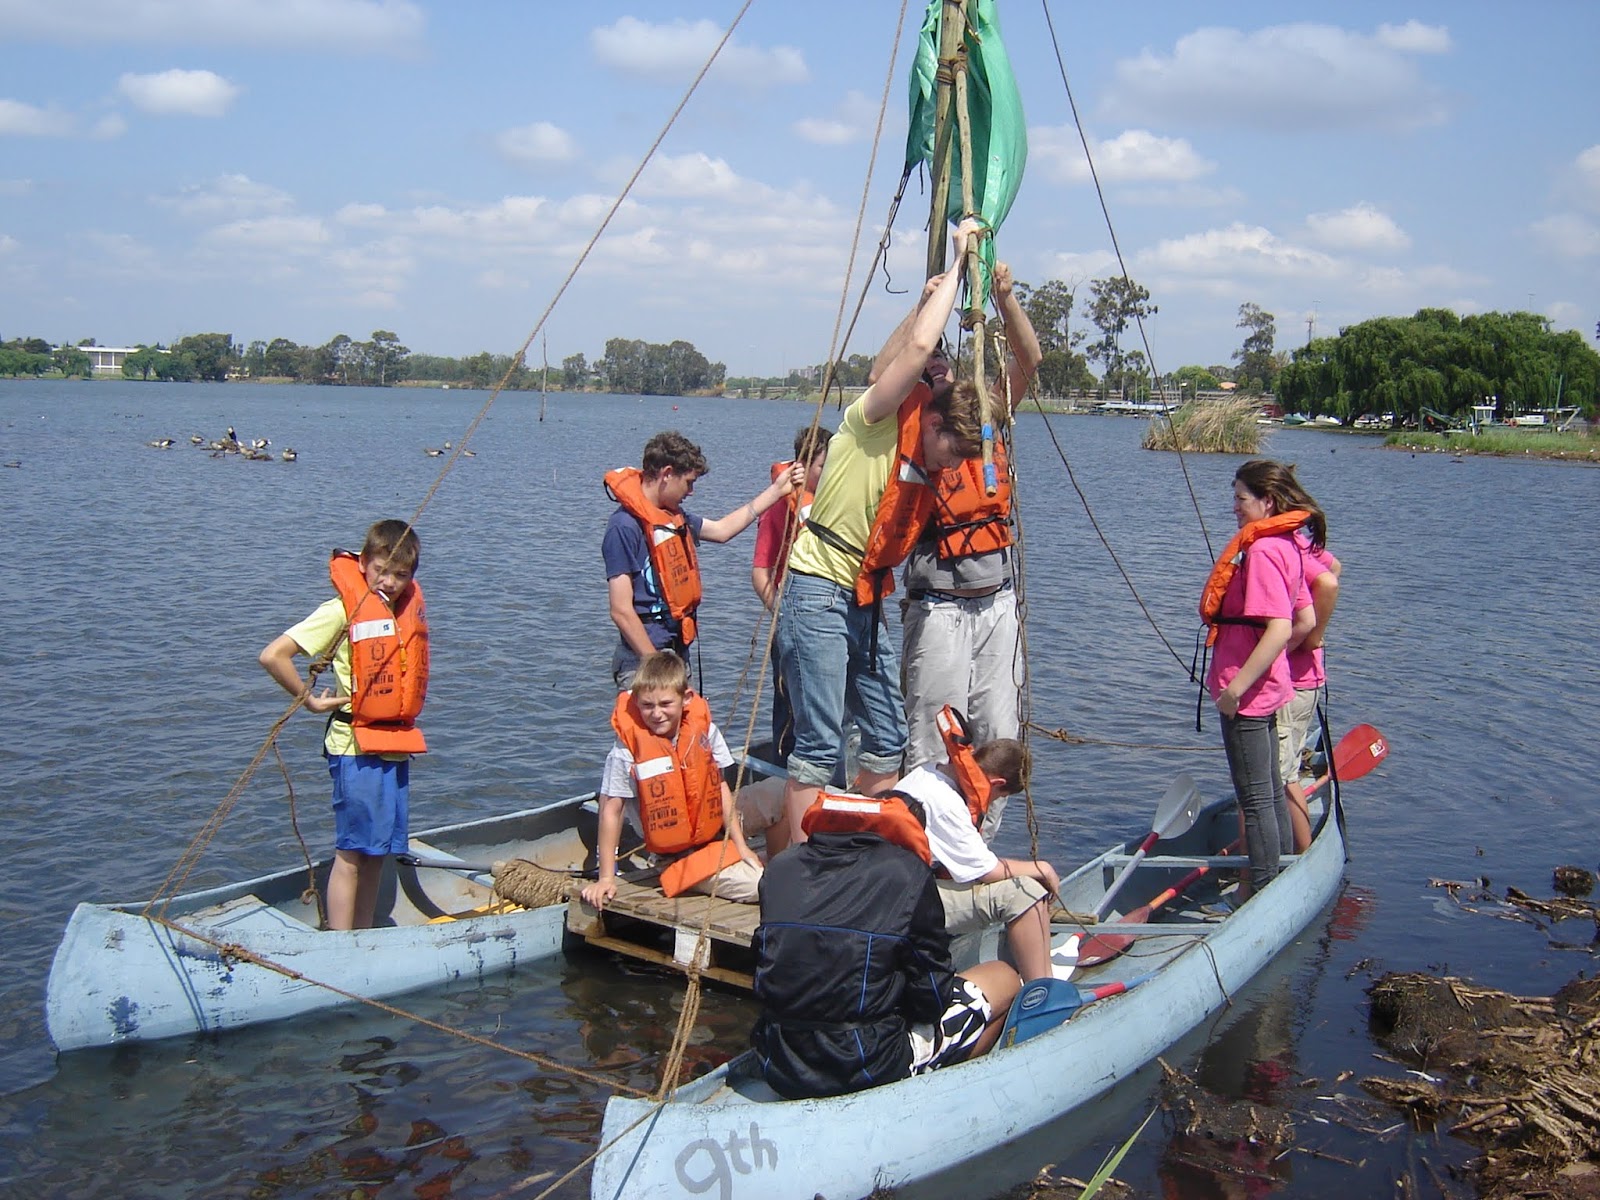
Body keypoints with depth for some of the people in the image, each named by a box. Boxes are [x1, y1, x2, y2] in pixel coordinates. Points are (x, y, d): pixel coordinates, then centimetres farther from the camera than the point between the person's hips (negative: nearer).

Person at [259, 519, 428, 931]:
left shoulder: (410, 605, 8)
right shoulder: (344, 609, -11)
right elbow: (272, 656, -16)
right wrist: (309, 699, -7)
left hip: (396, 746, 6)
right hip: (356, 747, -6)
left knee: (378, 851, 11)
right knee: (351, 853, -3)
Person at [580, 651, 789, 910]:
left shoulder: (704, 729, -10)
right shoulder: (627, 752, -21)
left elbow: (720, 787, -3)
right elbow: (611, 810, -16)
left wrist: (741, 845, -4)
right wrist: (606, 879, -15)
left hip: (715, 826, 5)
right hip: (681, 855, -5)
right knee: (756, 886, -23)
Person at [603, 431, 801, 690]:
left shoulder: (673, 515, 12)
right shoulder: (625, 526, -16)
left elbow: (721, 530, 25)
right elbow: (621, 610, -19)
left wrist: (776, 490, 25)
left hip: (678, 651, 9)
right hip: (643, 661, -9)